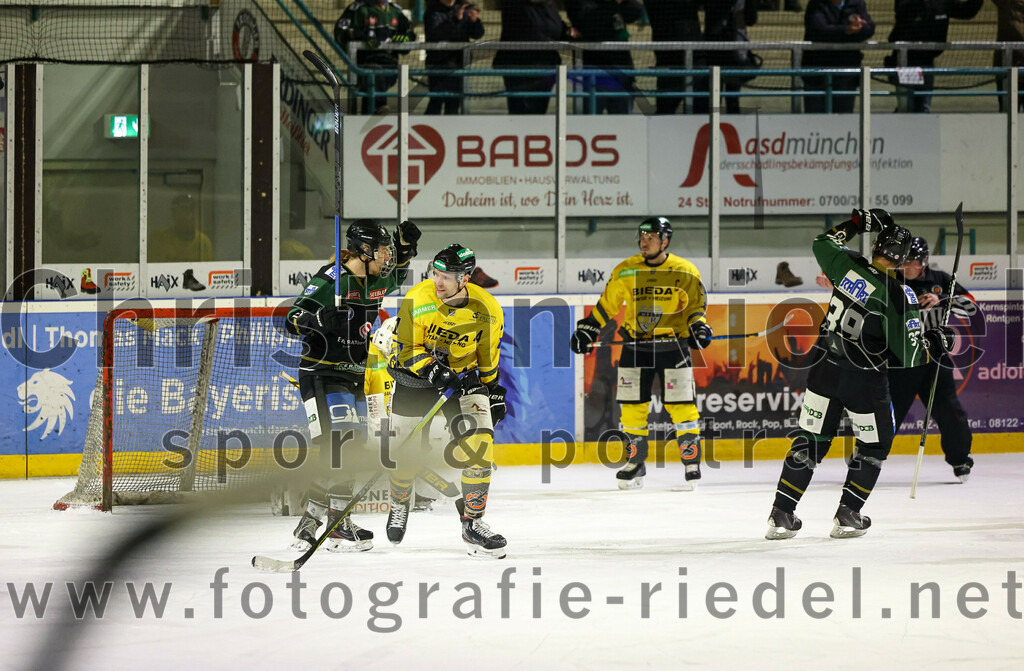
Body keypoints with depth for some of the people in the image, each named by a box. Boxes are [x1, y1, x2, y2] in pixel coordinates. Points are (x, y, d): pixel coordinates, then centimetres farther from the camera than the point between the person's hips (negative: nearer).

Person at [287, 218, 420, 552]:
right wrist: (320, 319, -40)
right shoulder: (330, 280, -17)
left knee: (351, 449, 7)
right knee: (340, 442, -18)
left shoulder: (376, 281, 6)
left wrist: (404, 247, 11)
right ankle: (339, 527, -15)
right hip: (321, 373, -9)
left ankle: (308, 525, 12)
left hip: (354, 376, 9)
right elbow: (293, 320, -19)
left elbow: (396, 276, 31)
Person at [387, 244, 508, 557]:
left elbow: (489, 355, 6)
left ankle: (473, 523, -7)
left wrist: (494, 391, 12)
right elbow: (407, 349, -15)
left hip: (463, 377, 1)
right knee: (405, 453, 2)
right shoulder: (417, 299, -19)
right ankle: (399, 503, 36)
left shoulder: (487, 310, -12)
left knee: (478, 444, -18)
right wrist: (432, 369, -31)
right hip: (415, 377, -1)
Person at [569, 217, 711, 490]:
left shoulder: (685, 272, -3)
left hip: (672, 345, -3)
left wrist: (698, 325, -19)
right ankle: (635, 463, 14)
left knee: (681, 404, -6)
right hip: (636, 346, 3)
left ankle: (692, 459, 5)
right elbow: (608, 304, 13)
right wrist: (588, 328, 8)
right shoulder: (625, 271, 4)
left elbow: (695, 305, 0)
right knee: (633, 405, 2)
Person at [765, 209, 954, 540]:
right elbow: (908, 355, -15)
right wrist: (931, 343, 4)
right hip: (864, 378, -5)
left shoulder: (849, 266, -6)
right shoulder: (896, 296, -18)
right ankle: (847, 516, 14)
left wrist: (856, 223, 19)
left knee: (811, 439, 12)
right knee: (875, 444, 16)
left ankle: (782, 514, 11)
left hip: (825, 370, 5)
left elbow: (822, 244, 17)